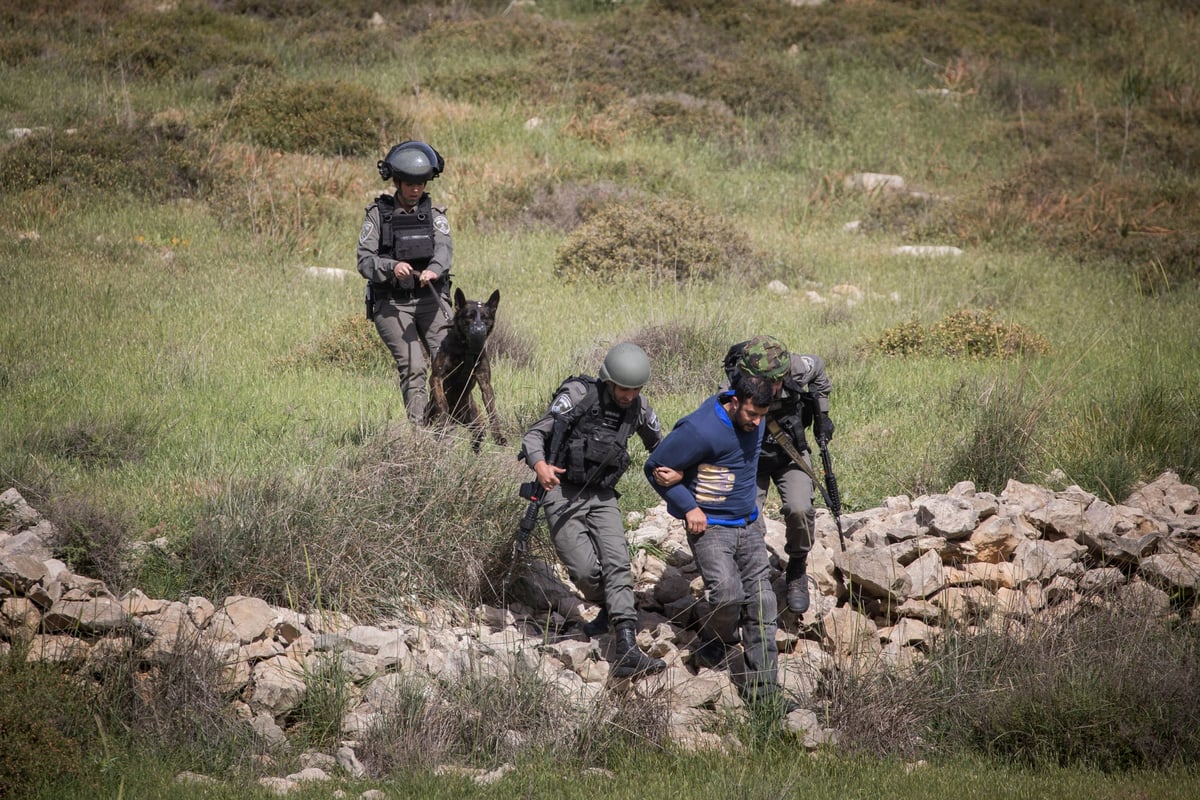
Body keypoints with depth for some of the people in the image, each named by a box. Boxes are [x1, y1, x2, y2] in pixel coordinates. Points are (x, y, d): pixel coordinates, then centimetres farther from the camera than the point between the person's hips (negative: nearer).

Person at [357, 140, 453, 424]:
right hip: (392, 304, -2)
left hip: (429, 300, 2)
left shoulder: (434, 214, 10)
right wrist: (392, 267, -24)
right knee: (413, 368, -15)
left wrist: (434, 269, -31)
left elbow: (443, 248, -8)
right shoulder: (378, 214, 4)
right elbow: (364, 262, -4)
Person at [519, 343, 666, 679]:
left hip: (602, 496, 4)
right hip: (563, 493, -4)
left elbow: (658, 444, 21)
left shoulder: (639, 408, 2)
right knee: (586, 570, -16)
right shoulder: (578, 395, -14)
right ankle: (611, 610, 19)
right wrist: (540, 465, -35)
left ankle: (628, 652, -21)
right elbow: (535, 434, -14)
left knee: (617, 563, -14)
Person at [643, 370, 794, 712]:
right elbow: (655, 467, -13)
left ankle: (762, 687, 4)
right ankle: (714, 642, 11)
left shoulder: (753, 421, 1)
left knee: (761, 602, 0)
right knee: (727, 594, -23)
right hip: (710, 527, -7)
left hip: (748, 526, 7)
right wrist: (689, 507, -14)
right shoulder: (700, 430, -22)